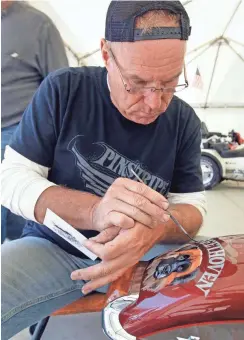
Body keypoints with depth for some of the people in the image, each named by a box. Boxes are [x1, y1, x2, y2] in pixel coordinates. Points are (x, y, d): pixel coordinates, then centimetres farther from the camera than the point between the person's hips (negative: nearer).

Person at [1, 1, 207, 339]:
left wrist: (153, 230, -26)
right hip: (54, 247, -2)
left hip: (144, 255, 3)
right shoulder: (63, 90, -9)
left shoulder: (184, 120, -2)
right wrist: (95, 211, -28)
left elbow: (192, 207, -2)